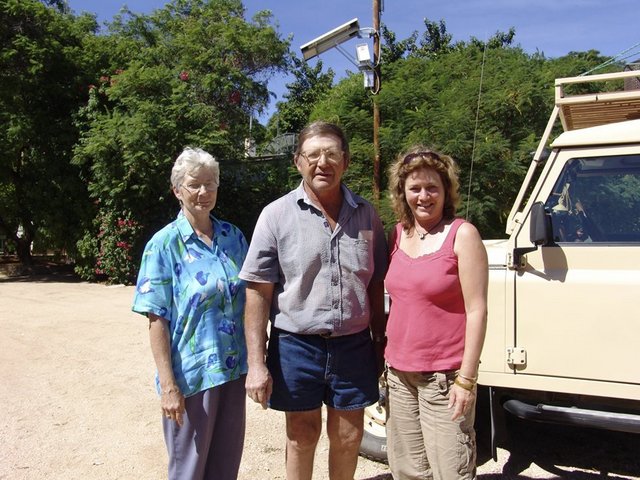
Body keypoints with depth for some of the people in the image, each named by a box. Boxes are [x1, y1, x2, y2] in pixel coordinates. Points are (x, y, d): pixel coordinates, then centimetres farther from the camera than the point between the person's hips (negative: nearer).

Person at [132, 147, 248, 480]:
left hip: (234, 369, 4)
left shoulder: (233, 237, 3)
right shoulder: (164, 244, -9)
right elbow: (157, 320, -11)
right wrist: (168, 385, -14)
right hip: (191, 374, -4)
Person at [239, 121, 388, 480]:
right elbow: (258, 293, -9)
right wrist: (257, 363, -11)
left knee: (348, 437, 15)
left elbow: (376, 286, 8)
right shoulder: (277, 215, -7)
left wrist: (380, 343, 9)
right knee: (302, 436, 15)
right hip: (296, 346, -2)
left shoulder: (366, 214, 2)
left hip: (353, 345, 2)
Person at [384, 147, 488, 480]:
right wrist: (386, 359, 13)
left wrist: (466, 379, -14)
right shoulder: (397, 234, 7)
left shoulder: (462, 235, -10)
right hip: (399, 373, 6)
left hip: (444, 376, -5)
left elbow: (476, 311, -12)